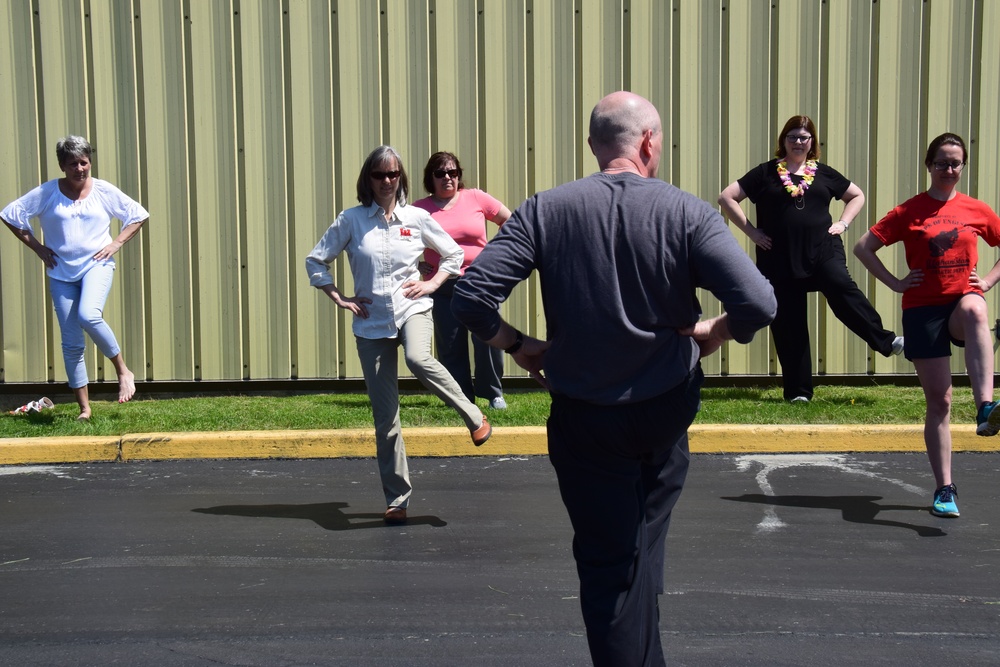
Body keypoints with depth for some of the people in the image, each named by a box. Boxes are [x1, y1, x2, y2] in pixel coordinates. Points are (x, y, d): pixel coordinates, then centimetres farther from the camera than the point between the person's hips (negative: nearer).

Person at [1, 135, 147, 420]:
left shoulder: (104, 191, 0)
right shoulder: (47, 193, -1)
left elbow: (139, 215, 9)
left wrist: (117, 243, -1)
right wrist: (37, 247, 1)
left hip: (96, 264, -2)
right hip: (61, 272, 2)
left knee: (89, 316, -30)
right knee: (71, 343, 2)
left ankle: (123, 371, -10)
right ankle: (84, 409, 11)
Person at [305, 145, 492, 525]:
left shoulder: (417, 218, 2)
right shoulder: (351, 220, 0)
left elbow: (454, 254, 15)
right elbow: (315, 261, 6)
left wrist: (432, 283, 1)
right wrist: (339, 299, -1)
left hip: (411, 309, -1)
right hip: (372, 322, 1)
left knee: (418, 359, -37)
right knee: (385, 419, 1)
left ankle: (474, 417, -15)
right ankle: (397, 500, 13)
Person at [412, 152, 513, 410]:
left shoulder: (475, 198, 2)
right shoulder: (420, 208, 2)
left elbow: (509, 220, 11)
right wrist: (415, 264, 1)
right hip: (442, 288, 1)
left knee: (488, 338, -7)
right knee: (450, 347, 4)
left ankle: (493, 393, 12)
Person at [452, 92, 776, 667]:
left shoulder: (547, 210, -10)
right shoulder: (687, 212, -13)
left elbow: (471, 298, -17)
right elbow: (758, 304, -22)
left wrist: (520, 346, 1)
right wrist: (712, 334, -1)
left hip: (584, 417, -1)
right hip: (669, 407, 1)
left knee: (608, 566, 10)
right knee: (645, 541, 30)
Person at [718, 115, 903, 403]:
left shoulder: (823, 174, 12)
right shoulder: (766, 173, 5)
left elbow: (857, 196, 25)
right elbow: (726, 198, 3)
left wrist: (843, 223, 8)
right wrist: (751, 231, -2)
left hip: (823, 249, 1)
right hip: (779, 258, 0)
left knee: (841, 287, -29)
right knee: (788, 325, 2)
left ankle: (885, 340, -26)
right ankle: (797, 390, 10)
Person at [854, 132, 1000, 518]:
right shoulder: (910, 211, 1)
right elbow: (863, 247, 1)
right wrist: (896, 283, -4)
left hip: (962, 301, 0)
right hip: (923, 309, 0)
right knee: (939, 400, -1)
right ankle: (944, 489, 8)